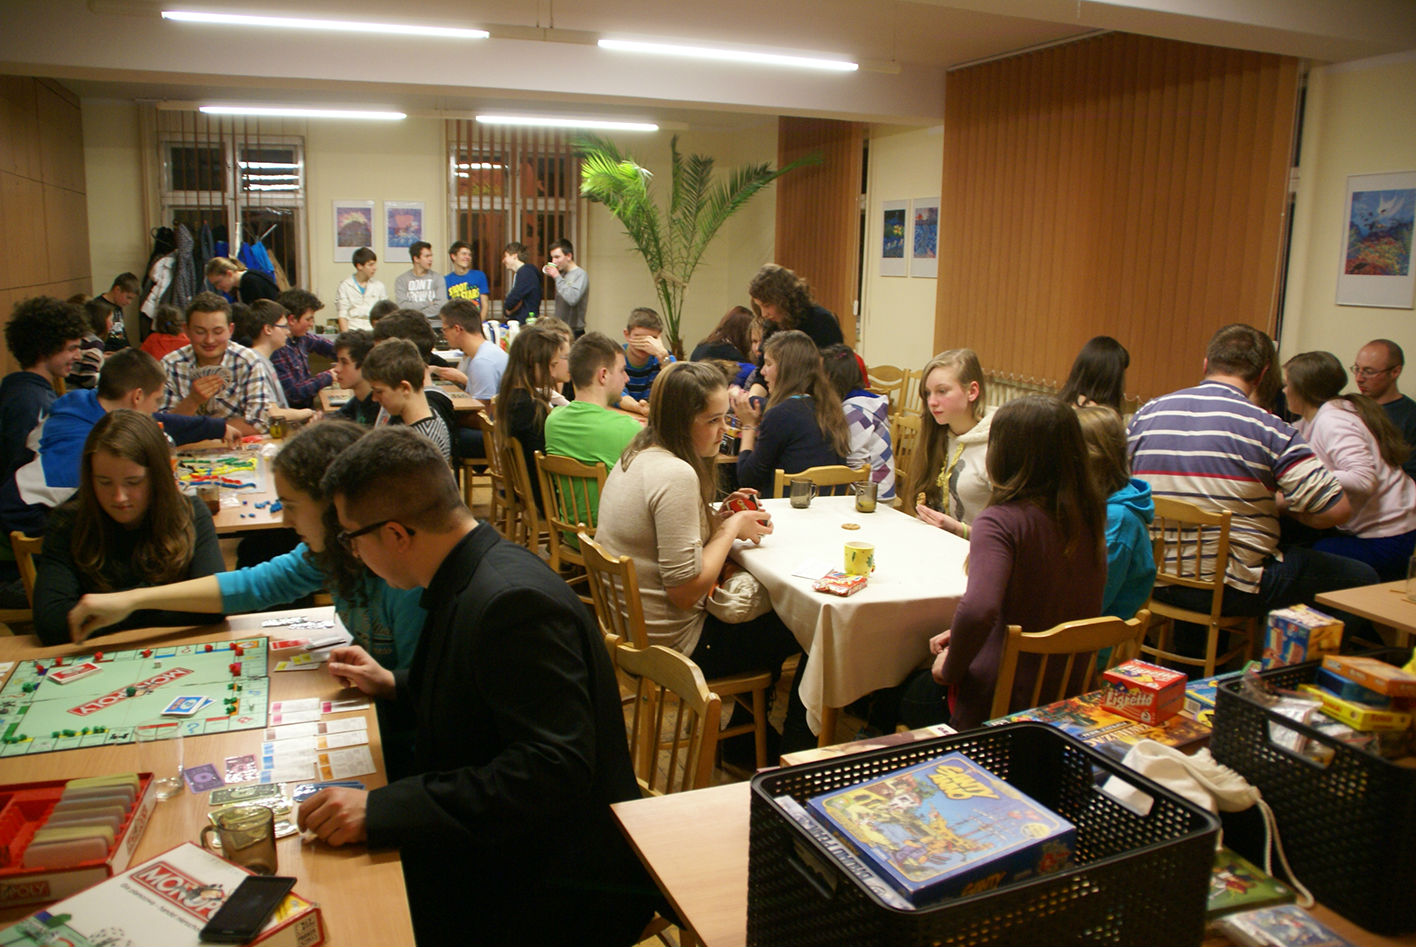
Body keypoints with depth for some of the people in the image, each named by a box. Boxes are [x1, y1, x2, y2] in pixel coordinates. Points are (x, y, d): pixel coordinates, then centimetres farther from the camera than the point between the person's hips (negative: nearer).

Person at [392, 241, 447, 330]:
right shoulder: (401, 280, 9)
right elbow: (402, 306, -4)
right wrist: (428, 303, -3)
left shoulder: (437, 277, 10)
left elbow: (441, 306, -3)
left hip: (435, 325, 1)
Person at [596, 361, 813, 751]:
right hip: (672, 646, -9)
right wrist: (731, 528, -14)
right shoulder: (676, 475, -26)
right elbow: (686, 591, -26)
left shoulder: (637, 456, 4)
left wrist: (717, 520, 3)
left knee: (765, 606, 25)